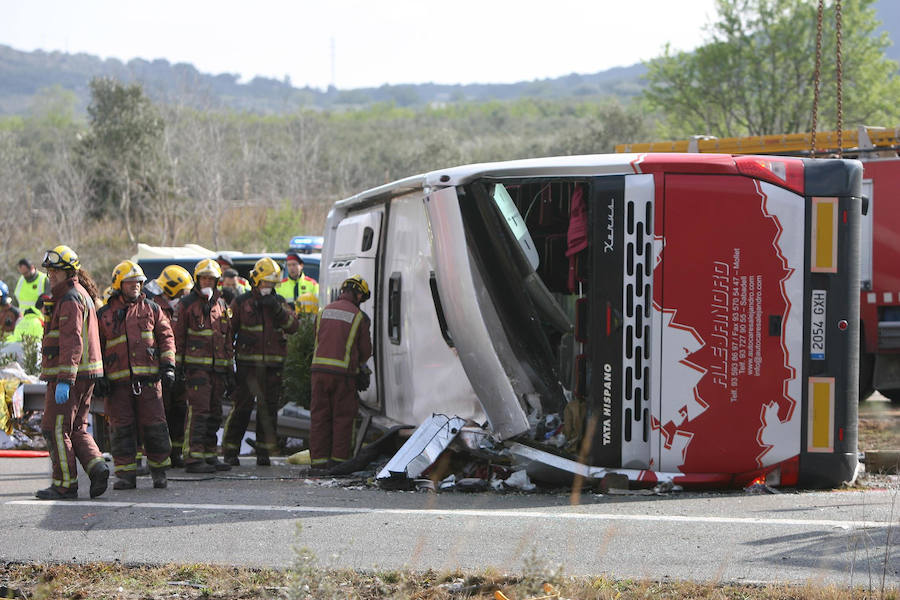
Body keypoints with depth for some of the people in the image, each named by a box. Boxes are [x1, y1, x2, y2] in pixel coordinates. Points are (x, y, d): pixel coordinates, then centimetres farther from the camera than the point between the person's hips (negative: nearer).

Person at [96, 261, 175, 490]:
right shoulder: (104, 315, 9)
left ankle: (159, 471, 11)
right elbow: (96, 348, 13)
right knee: (121, 428, -1)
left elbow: (166, 337, 11)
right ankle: (125, 475, 4)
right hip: (118, 382, 0)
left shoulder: (151, 309, 10)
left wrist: (168, 366, 1)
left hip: (148, 378, 0)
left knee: (154, 426, -2)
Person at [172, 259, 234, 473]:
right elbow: (177, 337, -1)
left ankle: (209, 455, 16)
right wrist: (177, 366, -8)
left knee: (214, 413, 8)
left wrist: (230, 372, 19)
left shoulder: (221, 305, 17)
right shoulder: (186, 304, 0)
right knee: (198, 410, -13)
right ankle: (193, 458, -14)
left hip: (217, 367, 6)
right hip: (196, 365, -6)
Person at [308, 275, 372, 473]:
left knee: (319, 415, 7)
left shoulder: (324, 311, 12)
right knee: (342, 417, 4)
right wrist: (360, 364, 28)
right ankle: (338, 459, 3)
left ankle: (318, 460, 5)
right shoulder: (359, 317, 0)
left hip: (319, 368, 4)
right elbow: (365, 350, 5)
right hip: (343, 371, -4)